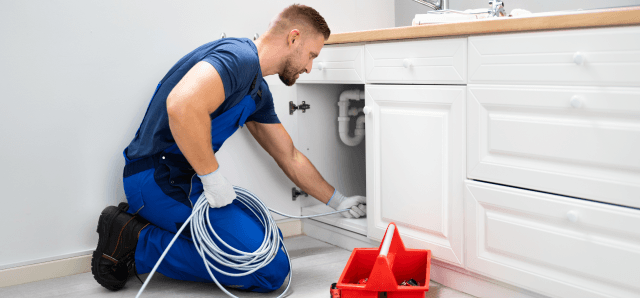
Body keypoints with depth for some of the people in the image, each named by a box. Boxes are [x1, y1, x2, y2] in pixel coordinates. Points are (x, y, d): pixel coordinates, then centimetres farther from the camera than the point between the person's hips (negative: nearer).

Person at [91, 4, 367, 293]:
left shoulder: (259, 92, 16)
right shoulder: (238, 56, -16)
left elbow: (290, 158, 25)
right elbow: (182, 105, -35)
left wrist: (339, 201, 30)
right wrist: (213, 178, -24)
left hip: (186, 179, 10)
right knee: (272, 269, -12)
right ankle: (138, 243, -6)